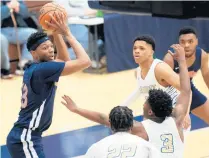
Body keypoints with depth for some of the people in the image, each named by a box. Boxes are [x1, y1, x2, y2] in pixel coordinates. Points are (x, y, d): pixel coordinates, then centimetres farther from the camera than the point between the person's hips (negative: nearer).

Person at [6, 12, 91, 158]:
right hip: (25, 140, -11)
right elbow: (85, 62, -21)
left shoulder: (34, 69, 12)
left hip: (24, 137, 11)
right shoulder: (42, 69, -16)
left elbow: (64, 59, 28)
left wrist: (56, 32, 14)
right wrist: (67, 33, -11)